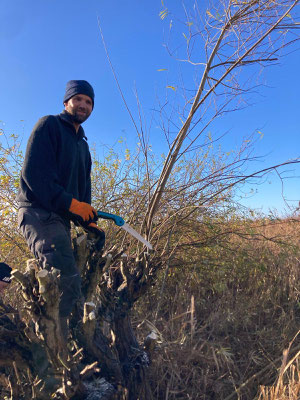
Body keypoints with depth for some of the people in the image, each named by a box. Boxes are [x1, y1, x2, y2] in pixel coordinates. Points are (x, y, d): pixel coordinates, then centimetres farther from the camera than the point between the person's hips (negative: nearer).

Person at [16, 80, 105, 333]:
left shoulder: (83, 145, 25)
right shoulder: (49, 125, 2)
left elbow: (84, 187, 22)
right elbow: (33, 171, -12)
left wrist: (89, 222, 8)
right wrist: (70, 202, -18)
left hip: (61, 218, 8)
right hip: (39, 212, -8)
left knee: (61, 284, 6)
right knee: (67, 283, -21)